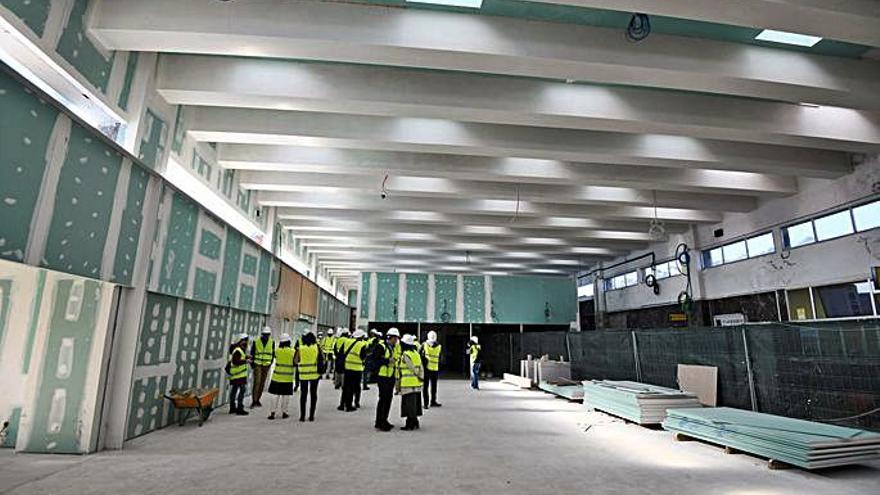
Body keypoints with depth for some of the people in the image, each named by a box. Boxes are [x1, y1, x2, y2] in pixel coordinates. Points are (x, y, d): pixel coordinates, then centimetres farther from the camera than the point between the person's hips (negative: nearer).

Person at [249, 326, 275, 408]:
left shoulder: (272, 342, 2)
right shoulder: (256, 342, -3)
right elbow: (252, 353, 2)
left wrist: (270, 362, 3)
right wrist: (252, 363, -4)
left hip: (266, 365, 3)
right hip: (257, 364, -3)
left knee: (262, 383, 7)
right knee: (257, 382, -11)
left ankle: (257, 400, 18)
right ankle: (253, 401, -6)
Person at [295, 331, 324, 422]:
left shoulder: (300, 347, -3)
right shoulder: (317, 347, -3)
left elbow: (296, 361, 0)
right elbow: (322, 358, 0)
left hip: (303, 374, 0)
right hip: (315, 373, 0)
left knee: (303, 394, 9)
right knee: (313, 394, 10)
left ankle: (302, 416, 9)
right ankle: (311, 416, 12)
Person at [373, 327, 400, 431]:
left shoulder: (396, 347, 12)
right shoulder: (381, 346, -11)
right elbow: (375, 359, -17)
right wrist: (387, 361, -21)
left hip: (391, 376, 8)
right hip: (382, 375, -8)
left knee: (389, 398, 12)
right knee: (383, 398, -7)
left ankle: (384, 420, 24)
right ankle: (379, 423, 1)